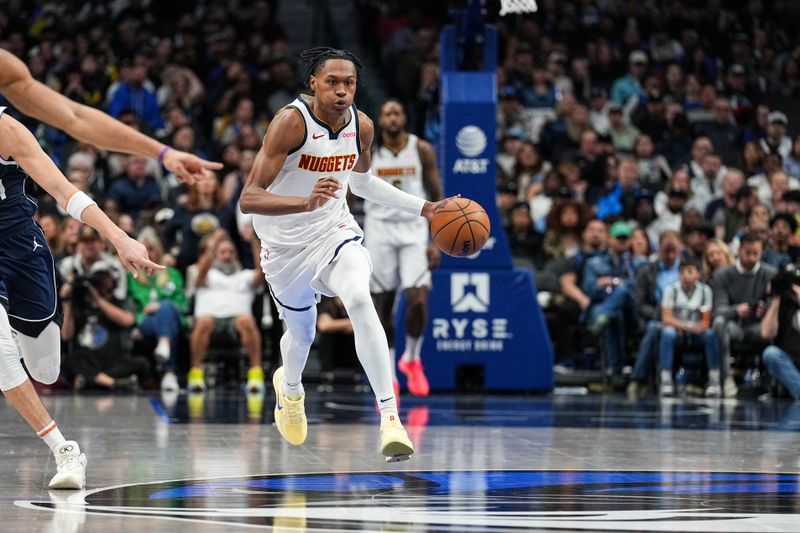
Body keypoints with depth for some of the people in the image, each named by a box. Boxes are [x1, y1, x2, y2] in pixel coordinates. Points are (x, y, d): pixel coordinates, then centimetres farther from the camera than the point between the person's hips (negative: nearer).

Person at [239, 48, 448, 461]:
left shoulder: (362, 126, -8)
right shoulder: (291, 122, -25)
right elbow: (248, 198, -30)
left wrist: (422, 208, 10)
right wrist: (306, 203, -46)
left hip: (334, 231, 2)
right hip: (285, 245, -2)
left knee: (360, 299, -28)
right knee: (302, 331, 17)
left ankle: (390, 417, -31)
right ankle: (289, 387, 56)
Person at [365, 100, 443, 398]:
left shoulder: (422, 150, 1)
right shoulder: (366, 152, 0)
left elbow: (437, 196, 4)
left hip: (414, 229, 0)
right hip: (379, 228, 0)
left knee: (418, 300, -13)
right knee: (383, 304, 0)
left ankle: (411, 358, 11)